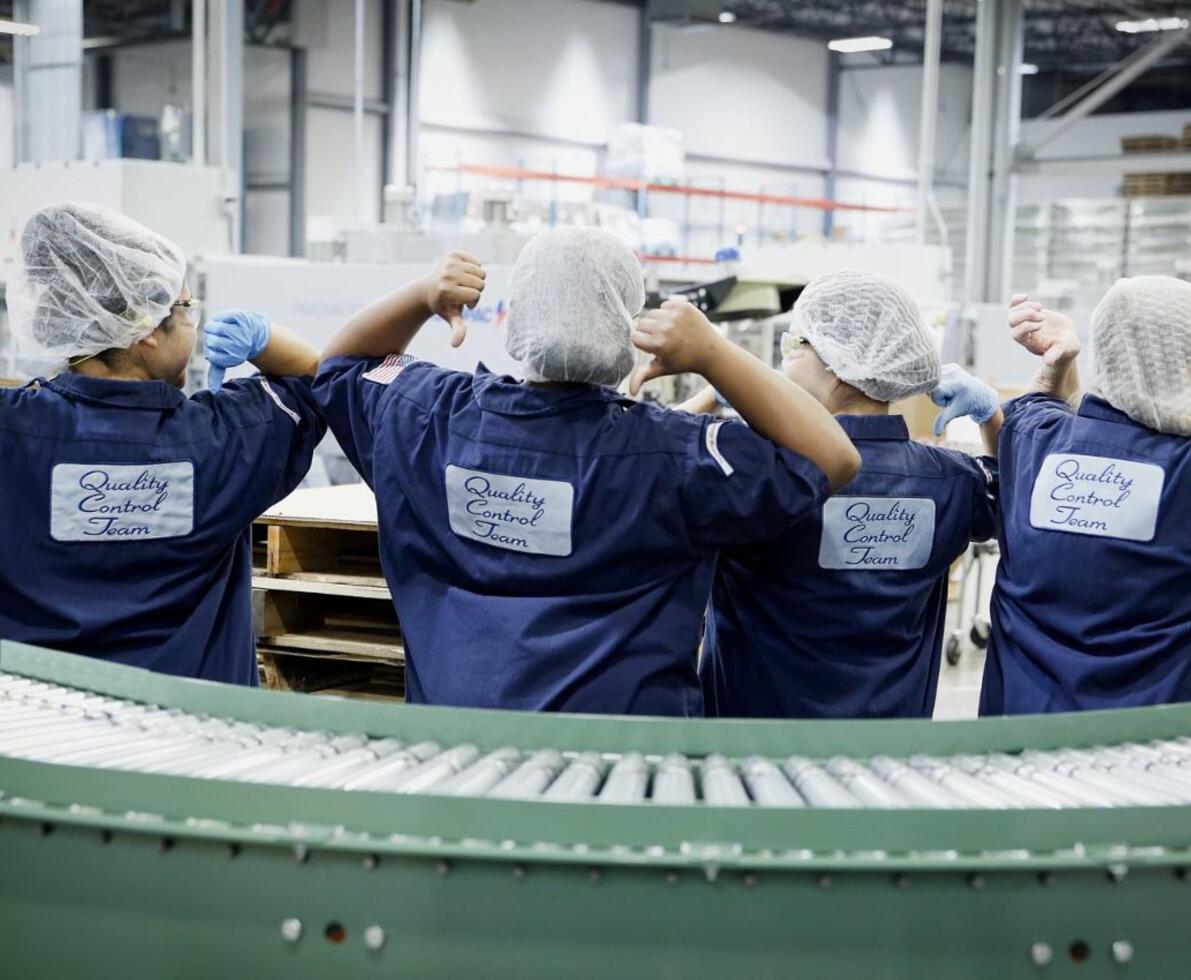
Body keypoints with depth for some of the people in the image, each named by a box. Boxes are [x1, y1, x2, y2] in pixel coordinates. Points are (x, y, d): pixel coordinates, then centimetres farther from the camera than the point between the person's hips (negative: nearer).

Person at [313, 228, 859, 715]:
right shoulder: (665, 454, -17)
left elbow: (340, 366, 16)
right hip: (617, 739, -3)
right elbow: (832, 460, -10)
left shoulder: (430, 419, -6)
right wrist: (711, 354, -16)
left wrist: (419, 297, -1)